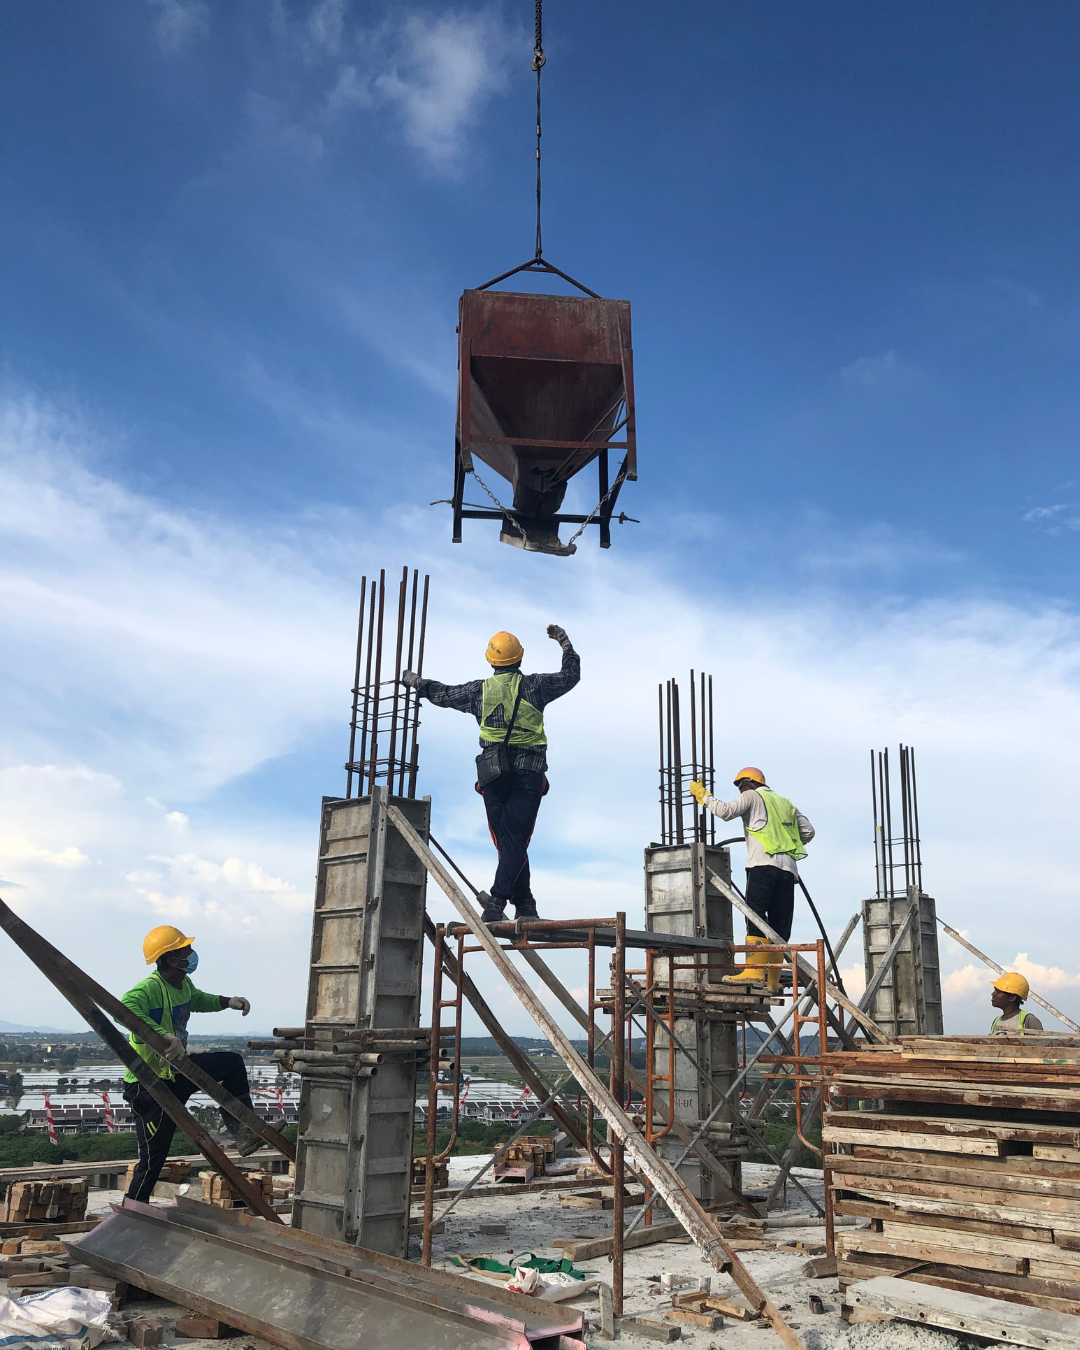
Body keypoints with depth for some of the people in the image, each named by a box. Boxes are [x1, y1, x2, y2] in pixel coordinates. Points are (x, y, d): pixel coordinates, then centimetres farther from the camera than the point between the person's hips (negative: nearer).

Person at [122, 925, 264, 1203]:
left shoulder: (183, 984, 3)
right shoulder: (150, 987, -26)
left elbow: (197, 1000, 27)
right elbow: (124, 1009, -48)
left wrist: (228, 1001, 14)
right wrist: (165, 1036, -54)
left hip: (176, 1071, 9)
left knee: (232, 1062, 7)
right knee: (153, 1158, 1)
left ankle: (241, 1129, 10)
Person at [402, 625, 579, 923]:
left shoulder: (479, 689, 7)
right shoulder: (533, 685, 2)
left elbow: (443, 694, 20)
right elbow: (570, 676, 12)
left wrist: (415, 681, 38)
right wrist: (565, 643, 27)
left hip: (494, 773, 2)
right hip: (529, 772, -2)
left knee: (506, 841, 8)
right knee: (516, 842, -5)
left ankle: (525, 906, 8)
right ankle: (495, 903, -18)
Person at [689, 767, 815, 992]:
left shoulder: (751, 797, 10)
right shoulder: (785, 803, 29)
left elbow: (726, 811, -6)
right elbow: (808, 831, 24)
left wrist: (704, 796, 7)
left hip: (763, 864, -6)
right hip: (788, 868, 6)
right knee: (780, 924, 4)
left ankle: (753, 971, -26)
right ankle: (773, 982, 2)